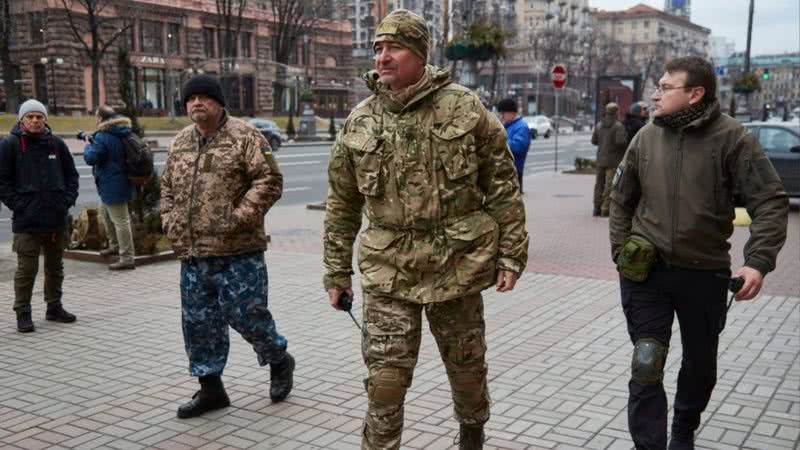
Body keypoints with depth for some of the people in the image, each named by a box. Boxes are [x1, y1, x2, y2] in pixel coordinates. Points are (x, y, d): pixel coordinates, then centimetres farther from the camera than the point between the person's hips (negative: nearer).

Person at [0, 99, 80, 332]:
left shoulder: (56, 143, 6)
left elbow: (71, 174, 14)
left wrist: (68, 200, 2)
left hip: (57, 218, 4)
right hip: (26, 220, -4)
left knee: (55, 266, 15)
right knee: (27, 268, -1)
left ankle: (54, 307, 28)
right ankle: (22, 313, 9)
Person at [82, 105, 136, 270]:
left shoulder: (102, 137, -20)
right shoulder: (122, 134, 8)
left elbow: (91, 158, -20)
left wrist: (88, 146, 1)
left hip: (112, 185, -10)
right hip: (119, 181, 10)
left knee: (120, 221, -7)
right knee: (104, 211, 28)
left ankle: (127, 259, -4)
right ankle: (115, 246, 38)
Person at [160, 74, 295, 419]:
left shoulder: (244, 136, -6)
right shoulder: (180, 142, 14)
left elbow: (269, 181, -12)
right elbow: (167, 187, 24)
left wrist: (239, 216, -18)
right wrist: (170, 222, 9)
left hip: (237, 252, -6)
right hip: (192, 253, 7)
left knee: (246, 314, -3)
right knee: (198, 322, 11)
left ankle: (279, 360, 26)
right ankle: (210, 388, 25)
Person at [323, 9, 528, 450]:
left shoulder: (465, 108, -5)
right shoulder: (359, 122, 1)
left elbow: (503, 186, -1)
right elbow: (342, 204, 8)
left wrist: (511, 254, -4)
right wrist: (337, 271, 8)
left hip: (458, 266, 0)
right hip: (388, 272, 1)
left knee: (466, 366, 18)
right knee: (385, 379, -3)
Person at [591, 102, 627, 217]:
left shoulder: (599, 125, 6)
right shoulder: (618, 126, -13)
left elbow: (594, 141, 8)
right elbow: (620, 141, -23)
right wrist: (626, 140, -3)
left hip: (600, 159, 6)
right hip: (613, 160, -6)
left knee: (599, 183, 12)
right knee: (610, 185, -2)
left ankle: (597, 208, 15)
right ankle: (605, 209, -3)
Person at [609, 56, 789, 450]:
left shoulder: (732, 138, -10)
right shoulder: (646, 137, 0)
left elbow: (771, 203, -11)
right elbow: (621, 200, 11)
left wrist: (759, 261, -22)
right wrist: (621, 252, 4)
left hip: (705, 273, 0)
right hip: (646, 272, 1)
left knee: (700, 365, 18)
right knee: (646, 368, -5)